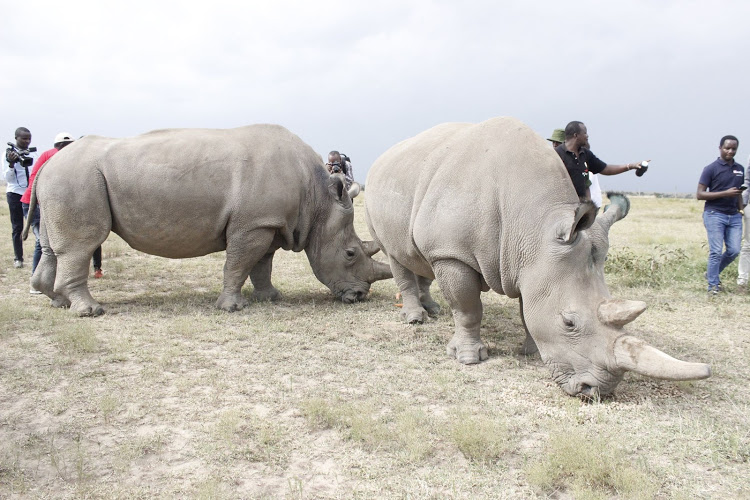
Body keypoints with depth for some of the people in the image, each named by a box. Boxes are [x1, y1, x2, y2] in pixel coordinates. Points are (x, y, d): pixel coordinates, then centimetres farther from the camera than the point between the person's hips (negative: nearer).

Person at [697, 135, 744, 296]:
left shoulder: (740, 169, 13)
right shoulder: (711, 169, -4)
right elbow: (699, 194, -9)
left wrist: (740, 210, 17)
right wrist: (725, 193, -16)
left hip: (734, 216, 5)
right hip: (715, 214, -5)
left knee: (734, 250, 0)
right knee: (716, 251, -8)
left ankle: (712, 272, 23)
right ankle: (713, 286, 1)